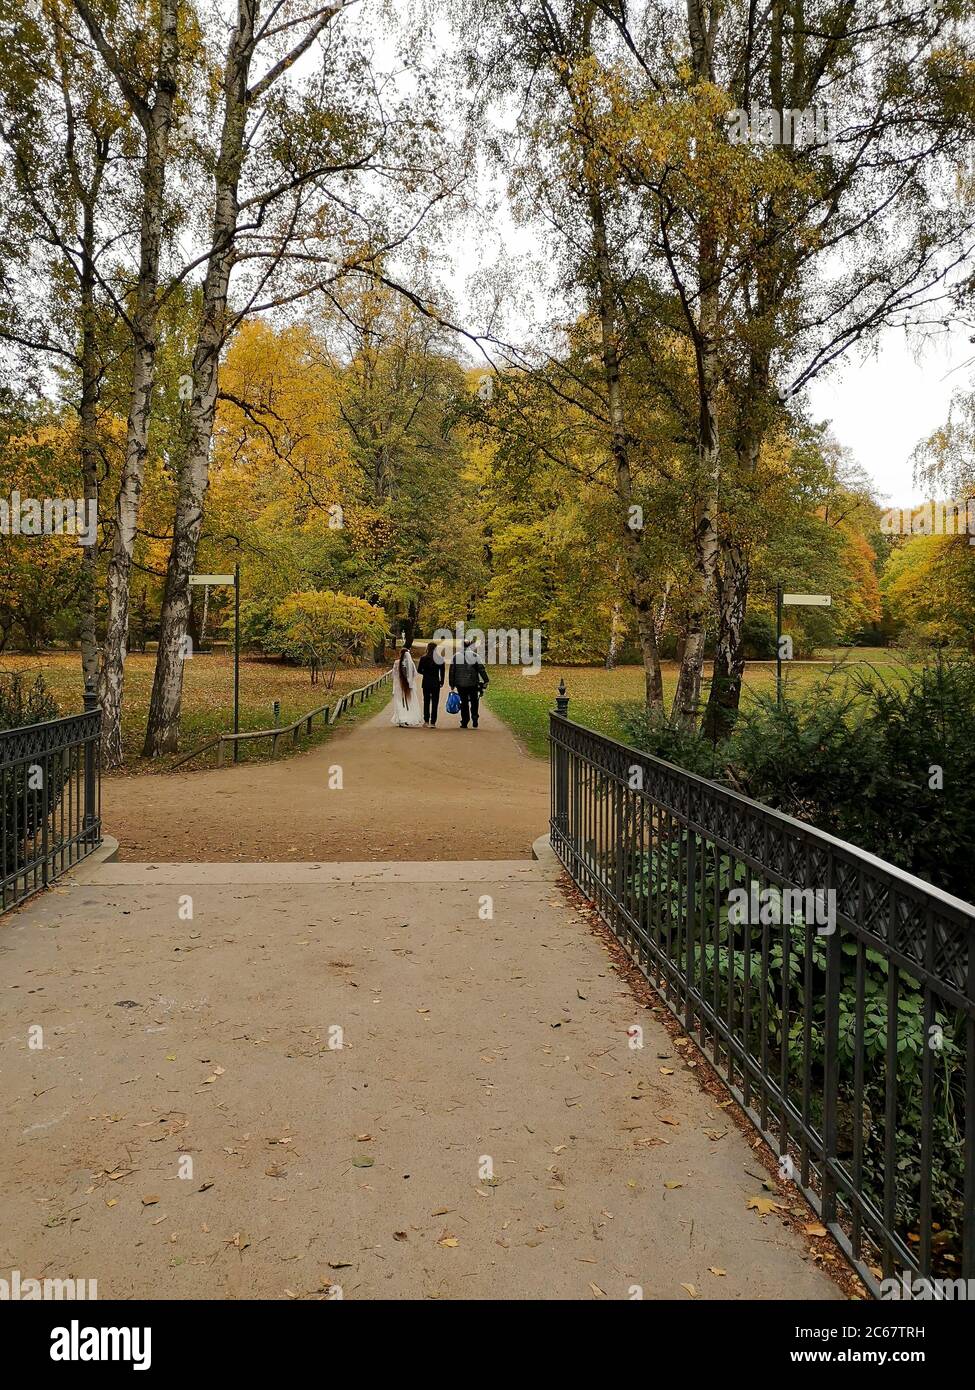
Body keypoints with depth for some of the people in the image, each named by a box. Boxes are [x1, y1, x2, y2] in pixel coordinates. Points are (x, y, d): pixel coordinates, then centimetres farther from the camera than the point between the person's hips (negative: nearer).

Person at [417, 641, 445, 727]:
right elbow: (442, 672, -2)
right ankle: (433, 722, 2)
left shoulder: (423, 658, -6)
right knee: (435, 702, 5)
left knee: (426, 702, 12)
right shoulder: (440, 659, -6)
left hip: (426, 682, 1)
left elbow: (419, 670, -1)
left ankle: (426, 721, 11)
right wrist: (442, 682, 8)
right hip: (436, 683, -1)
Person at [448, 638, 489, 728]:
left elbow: (452, 671, 7)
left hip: (460, 684, 2)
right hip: (473, 683, -2)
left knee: (464, 702, 9)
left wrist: (452, 685, 12)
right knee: (474, 702, 11)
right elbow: (481, 669, -6)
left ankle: (464, 722, 9)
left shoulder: (456, 657, 6)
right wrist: (486, 681, 0)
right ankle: (474, 720, -1)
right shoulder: (475, 656, -4)